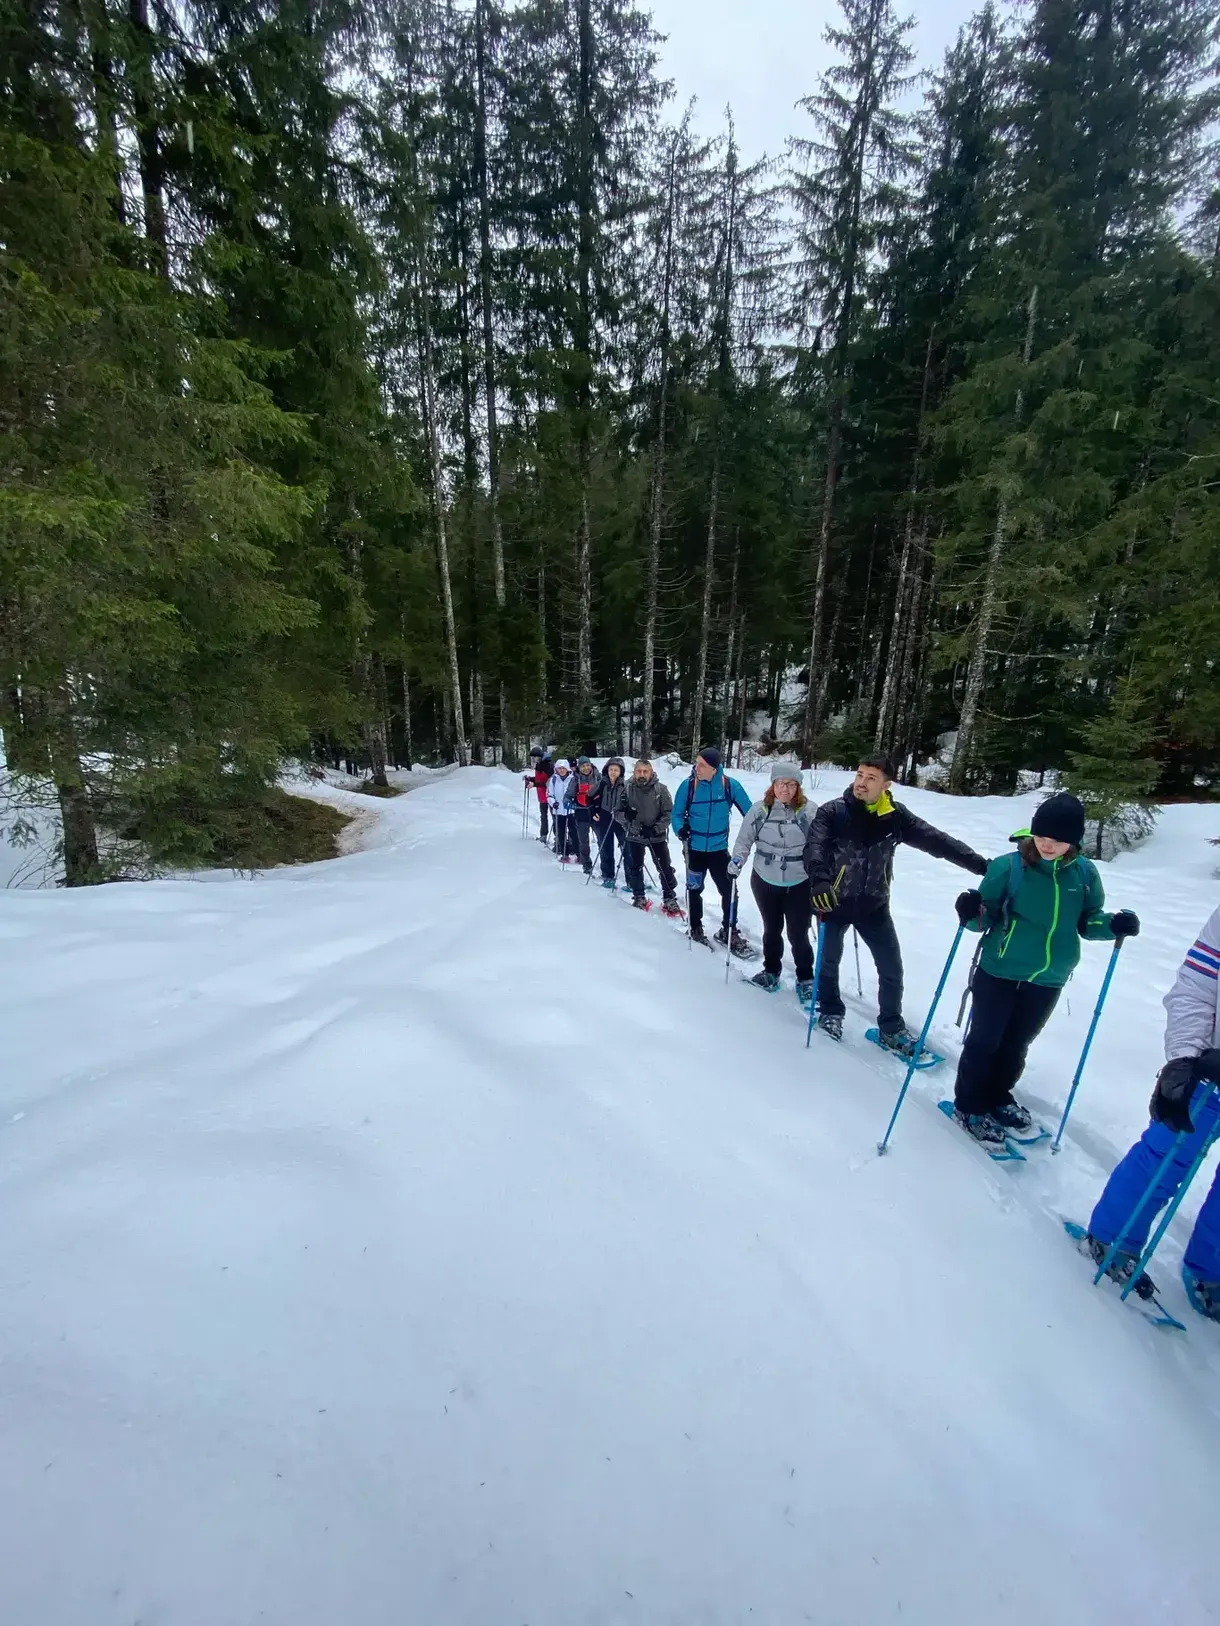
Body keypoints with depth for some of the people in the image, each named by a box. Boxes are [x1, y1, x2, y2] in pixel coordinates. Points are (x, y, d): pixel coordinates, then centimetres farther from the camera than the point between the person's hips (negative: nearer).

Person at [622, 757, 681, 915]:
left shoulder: (661, 789, -12)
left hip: (657, 836, -1)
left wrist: (655, 828, -19)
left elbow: (669, 813, -9)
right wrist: (626, 815, -22)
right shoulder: (627, 789, -8)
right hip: (634, 836, 2)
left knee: (665, 868, 3)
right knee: (634, 868, 12)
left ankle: (670, 900, 17)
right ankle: (639, 898, 30)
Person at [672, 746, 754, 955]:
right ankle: (696, 927, 35)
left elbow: (748, 811, -1)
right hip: (694, 848, 0)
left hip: (719, 848, 0)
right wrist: (681, 829, -21)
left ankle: (729, 932, 24)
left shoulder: (730, 785, -12)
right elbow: (677, 813, -3)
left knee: (729, 890, 3)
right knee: (694, 889, 15)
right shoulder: (688, 785, -13)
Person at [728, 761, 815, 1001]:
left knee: (798, 933, 5)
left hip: (800, 884, -2)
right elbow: (744, 840, 3)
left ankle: (805, 979, 27)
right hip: (765, 881, 2)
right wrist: (737, 861, -8)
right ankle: (771, 971, 37)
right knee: (771, 929, 18)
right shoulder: (759, 810, -6)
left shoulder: (809, 811, -10)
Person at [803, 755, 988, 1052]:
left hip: (873, 905, 3)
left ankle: (891, 1028, 32)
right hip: (833, 902, -2)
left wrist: (981, 864, -10)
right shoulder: (832, 812, -16)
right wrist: (819, 880, -47)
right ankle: (830, 1011, 41)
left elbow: (936, 841, -4)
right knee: (829, 961, 16)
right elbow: (815, 846, -29)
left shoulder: (895, 816, -6)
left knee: (892, 970, 9)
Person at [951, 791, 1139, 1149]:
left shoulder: (1085, 873, -5)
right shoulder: (1007, 866, -16)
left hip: (1048, 980, 4)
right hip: (999, 972, -4)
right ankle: (968, 1105, 26)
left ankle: (998, 1098, 42)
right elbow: (988, 919, -11)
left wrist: (1113, 925, -14)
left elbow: (1087, 921, 7)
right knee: (984, 1040, 8)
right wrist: (972, 914, -33)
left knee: (1018, 1044, 21)